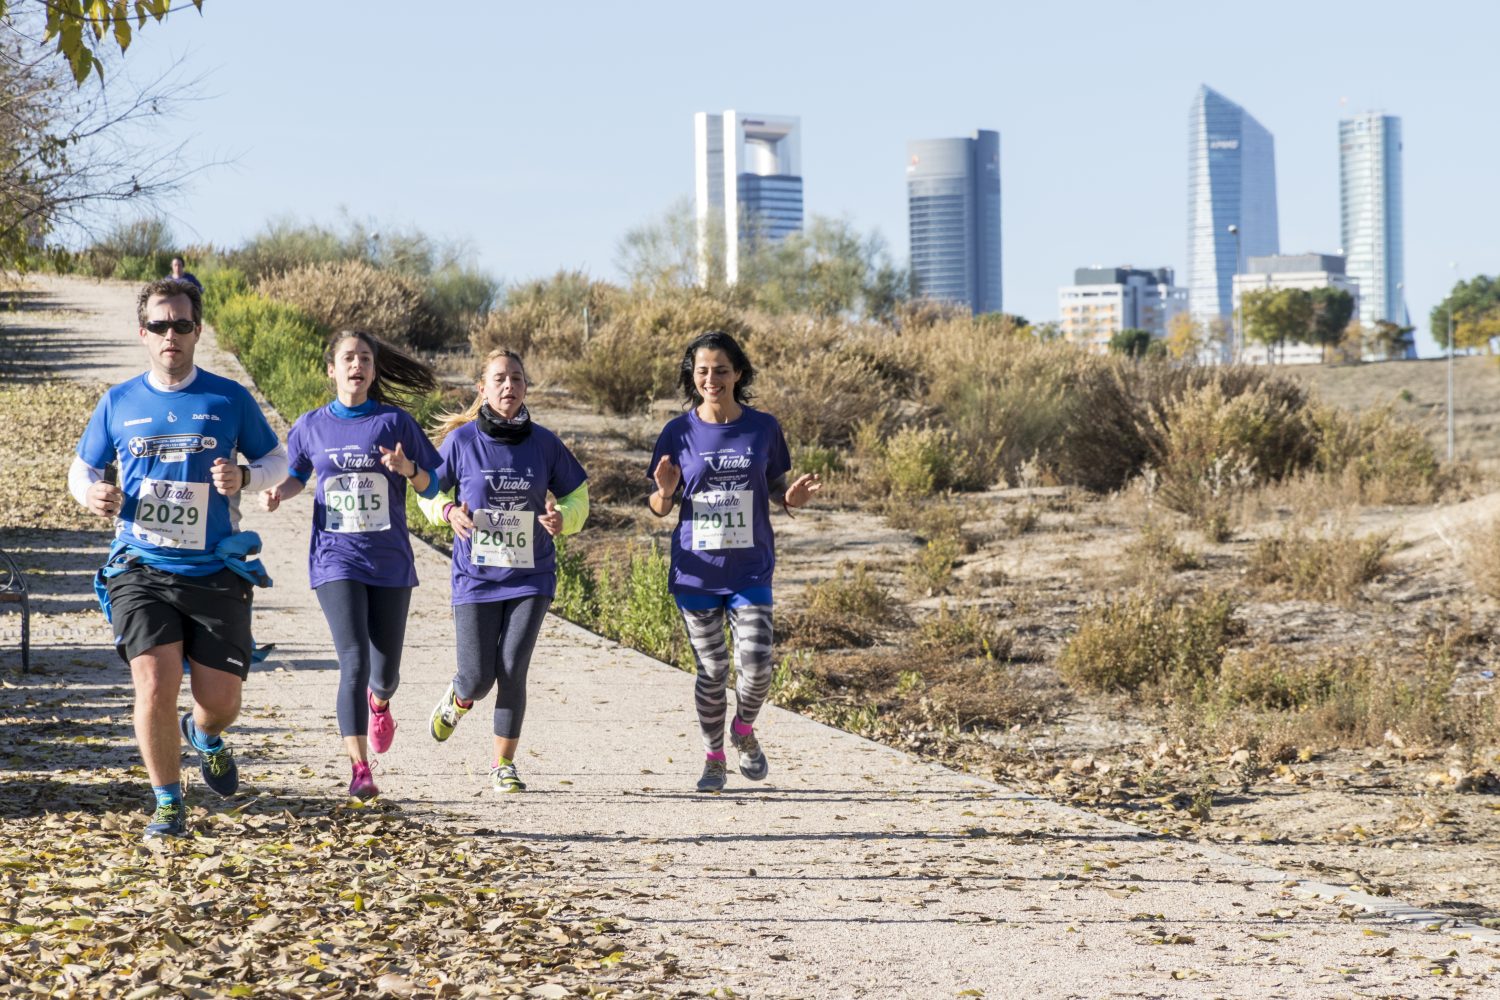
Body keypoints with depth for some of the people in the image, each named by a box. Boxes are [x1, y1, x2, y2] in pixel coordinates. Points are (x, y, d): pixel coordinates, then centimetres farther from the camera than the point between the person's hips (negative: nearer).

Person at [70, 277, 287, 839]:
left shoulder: (229, 399, 2)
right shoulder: (118, 403, 5)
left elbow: (276, 459, 11)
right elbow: (82, 470, 16)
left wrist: (243, 478, -12)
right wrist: (91, 493, -8)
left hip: (215, 573, 0)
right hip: (141, 571, 0)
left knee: (221, 701, 1)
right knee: (155, 685, -17)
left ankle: (204, 735, 40)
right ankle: (168, 804, 1)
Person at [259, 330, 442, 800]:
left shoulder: (395, 422, 1)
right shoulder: (311, 426, 4)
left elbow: (432, 486, 4)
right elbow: (297, 475, 21)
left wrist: (407, 469, -17)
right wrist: (279, 492, -1)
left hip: (389, 562, 1)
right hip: (336, 561, -1)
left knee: (385, 671, 8)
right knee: (354, 663, -16)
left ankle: (379, 702, 47)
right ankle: (359, 770, -13)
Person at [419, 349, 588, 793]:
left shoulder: (544, 443, -2)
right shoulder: (461, 440, -5)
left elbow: (577, 497, 9)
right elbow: (430, 491, 7)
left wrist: (562, 518, -13)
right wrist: (449, 512, -15)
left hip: (530, 576, 1)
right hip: (476, 576, 0)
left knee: (512, 672, -7)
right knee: (478, 677, -1)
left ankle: (504, 765, 11)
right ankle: (458, 699, 38)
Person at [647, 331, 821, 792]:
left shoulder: (763, 428, 0)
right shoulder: (679, 433, -2)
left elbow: (776, 487, 11)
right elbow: (658, 507, 4)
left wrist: (793, 496, -12)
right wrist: (665, 492, -19)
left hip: (750, 569, 0)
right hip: (696, 571, 0)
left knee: (756, 666, -10)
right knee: (711, 671, 6)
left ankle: (743, 730, 21)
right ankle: (713, 756, 27)